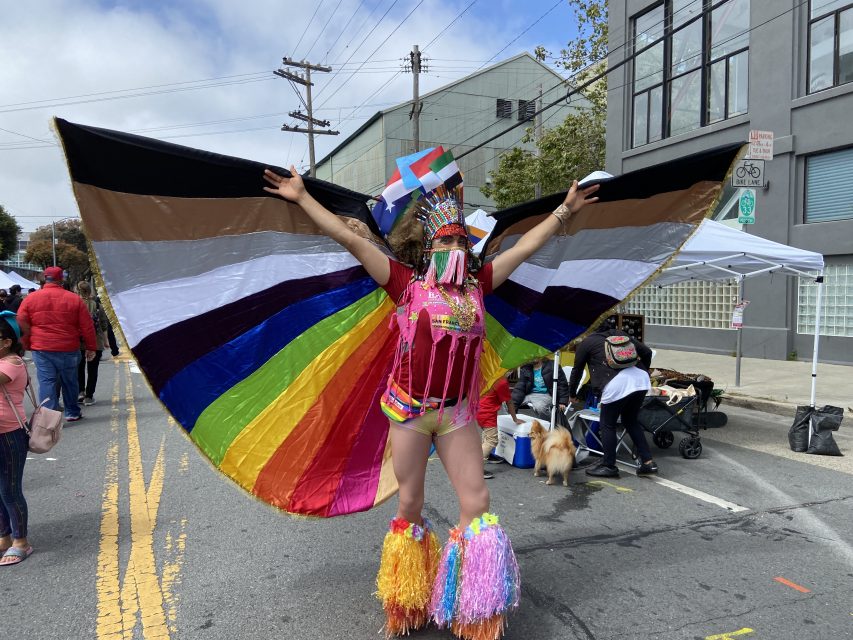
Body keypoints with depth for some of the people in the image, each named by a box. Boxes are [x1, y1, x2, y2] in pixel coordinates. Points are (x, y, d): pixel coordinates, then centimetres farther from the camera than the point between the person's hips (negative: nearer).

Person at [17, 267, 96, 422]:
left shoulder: (30, 298, 1)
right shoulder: (74, 298, -1)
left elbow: (22, 325, 3)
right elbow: (87, 326, 0)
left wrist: (28, 345, 13)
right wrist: (91, 347, 6)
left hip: (41, 349, 0)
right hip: (69, 350, 0)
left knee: (46, 382, 2)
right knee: (69, 381, 13)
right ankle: (72, 413, 24)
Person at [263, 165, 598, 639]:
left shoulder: (477, 284, 8)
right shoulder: (407, 283, -3)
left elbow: (526, 247, 15)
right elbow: (353, 240, -5)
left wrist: (565, 211, 20)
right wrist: (302, 197, -5)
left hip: (458, 412, 3)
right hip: (410, 407, -3)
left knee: (477, 503, 2)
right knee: (410, 505, 9)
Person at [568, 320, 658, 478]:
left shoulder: (586, 343, 14)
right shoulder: (620, 333, 25)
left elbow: (577, 370, 22)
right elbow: (646, 352, 21)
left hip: (616, 384, -6)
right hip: (641, 379, 6)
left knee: (607, 424, 11)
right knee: (630, 421, 23)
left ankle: (609, 466, 18)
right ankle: (648, 462, 21)